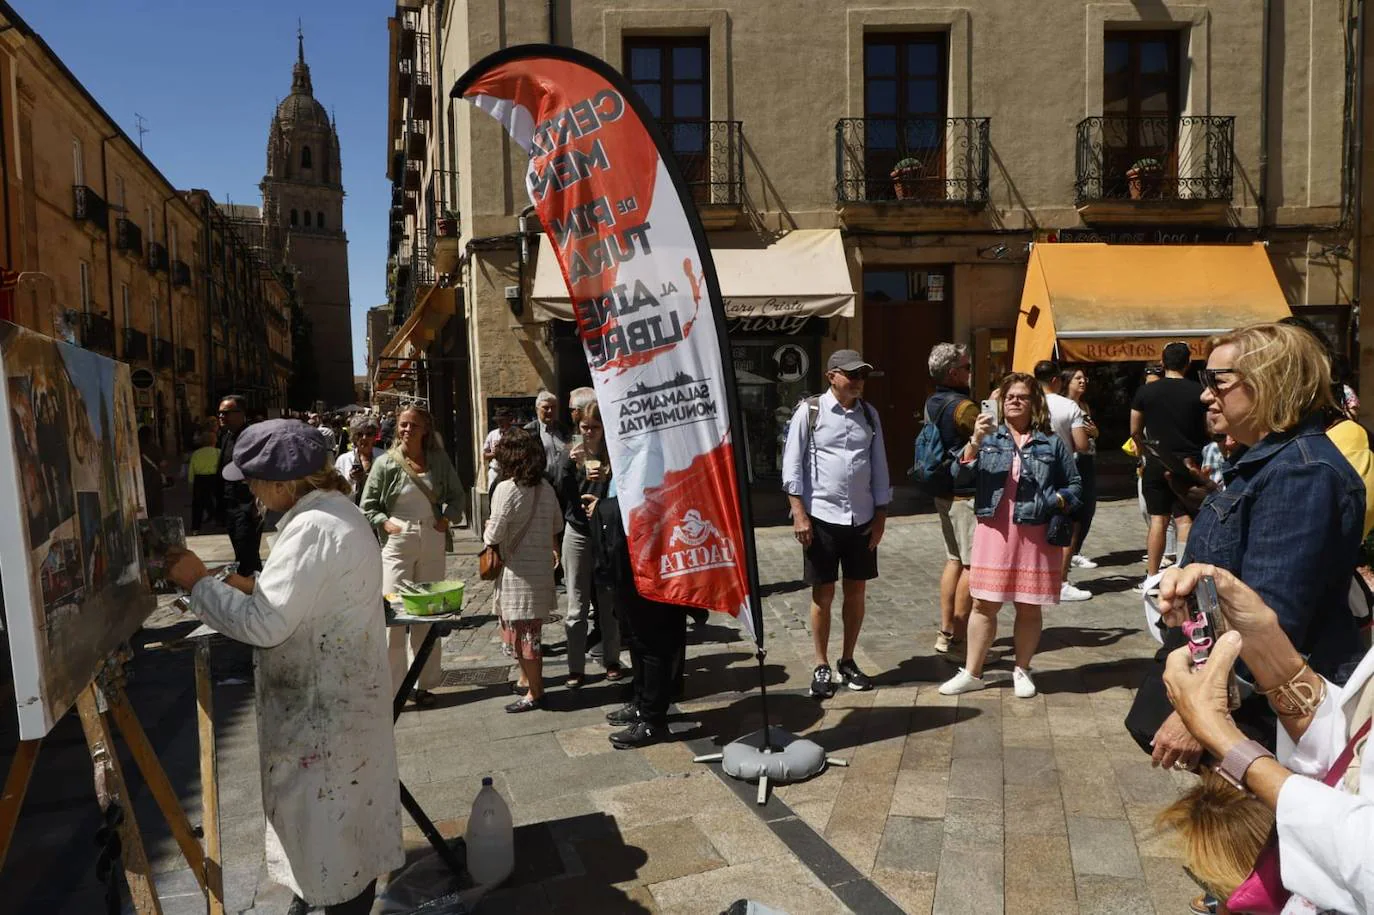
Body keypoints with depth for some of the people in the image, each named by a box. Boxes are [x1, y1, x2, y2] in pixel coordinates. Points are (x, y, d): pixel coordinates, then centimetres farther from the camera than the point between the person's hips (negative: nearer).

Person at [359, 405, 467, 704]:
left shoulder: (439, 460, 3)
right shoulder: (386, 463, -3)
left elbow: (458, 495, 13)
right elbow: (367, 506, 2)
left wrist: (448, 517, -3)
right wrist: (385, 523, -14)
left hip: (431, 542, 3)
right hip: (397, 543, -3)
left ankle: (423, 684, 22)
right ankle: (391, 688, 3)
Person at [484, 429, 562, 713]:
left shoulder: (506, 488, -17)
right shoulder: (546, 487, 3)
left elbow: (494, 535, -17)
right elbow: (557, 526, 13)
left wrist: (487, 530, 5)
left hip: (518, 570, -7)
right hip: (542, 567, 7)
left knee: (520, 630, 3)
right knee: (530, 629, 19)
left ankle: (534, 693, 10)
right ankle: (528, 680, 32)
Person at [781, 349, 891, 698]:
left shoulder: (869, 414, 8)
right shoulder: (810, 411, -4)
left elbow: (879, 466, 11)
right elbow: (792, 462, -5)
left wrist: (880, 515, 7)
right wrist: (799, 512, -10)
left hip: (861, 518, 4)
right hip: (822, 516, -4)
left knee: (856, 591, 11)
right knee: (823, 594, 4)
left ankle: (848, 662, 27)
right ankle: (822, 667, 17)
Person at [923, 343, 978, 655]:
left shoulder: (932, 403, 9)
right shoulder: (963, 406, -18)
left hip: (944, 491, 9)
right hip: (967, 494, -9)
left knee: (954, 559, 15)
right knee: (973, 564, -2)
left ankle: (946, 631, 18)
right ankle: (957, 636, 1)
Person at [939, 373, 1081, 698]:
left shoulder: (1051, 443, 5)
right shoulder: (989, 437, 7)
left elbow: (1074, 486, 12)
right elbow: (960, 474, -5)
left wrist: (1056, 501, -7)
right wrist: (975, 441, -19)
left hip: (1036, 535, 0)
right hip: (994, 532, 1)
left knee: (1029, 607, 8)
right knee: (984, 604, 6)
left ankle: (1022, 671, 25)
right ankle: (971, 673, 16)